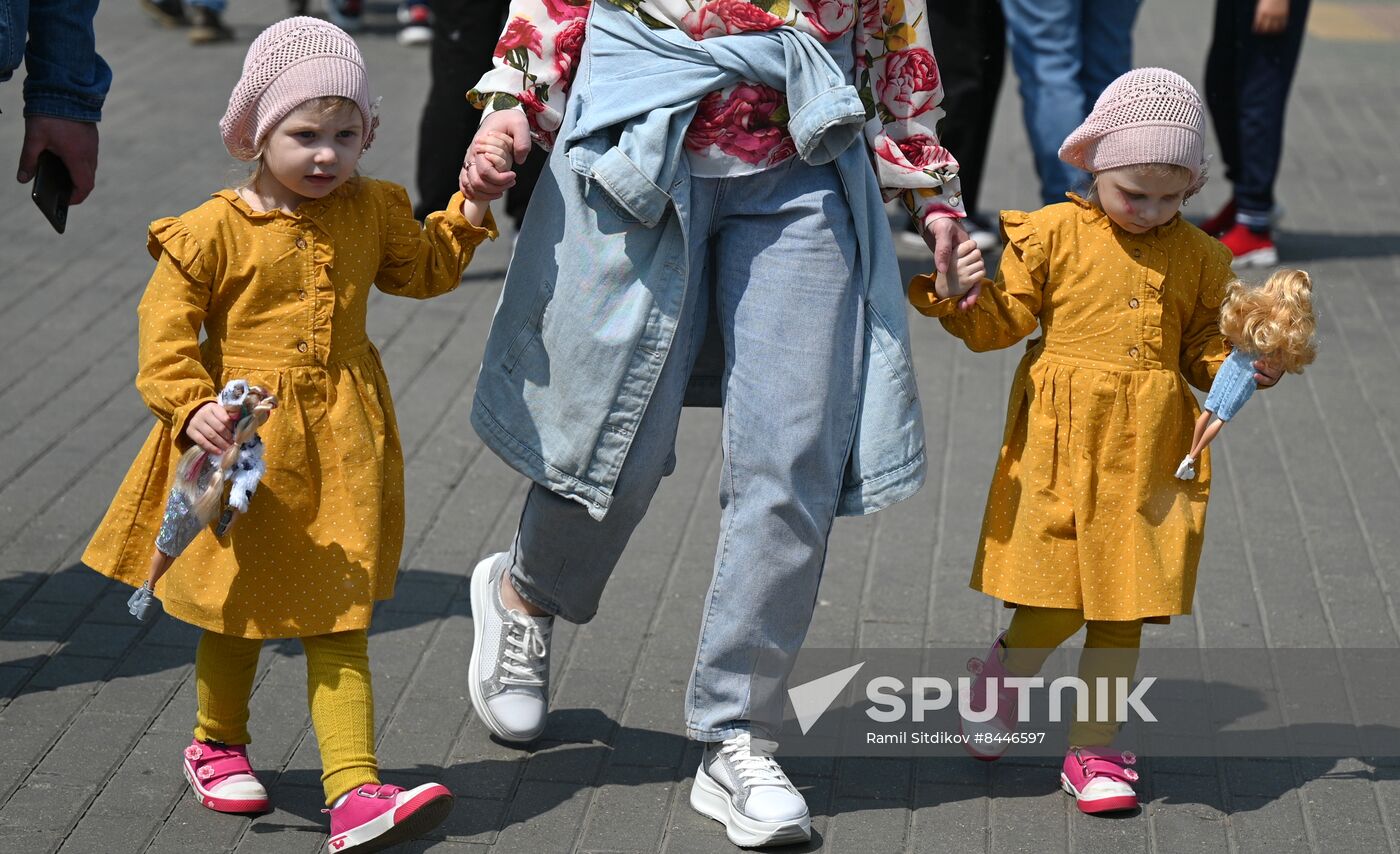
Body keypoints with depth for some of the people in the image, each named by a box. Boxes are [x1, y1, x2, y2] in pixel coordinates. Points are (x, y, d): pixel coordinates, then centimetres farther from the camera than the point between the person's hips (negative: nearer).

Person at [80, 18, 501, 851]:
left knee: (340, 623, -1)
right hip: (245, 445, -2)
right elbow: (167, 330, -10)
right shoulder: (215, 230, -11)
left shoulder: (371, 210, 3)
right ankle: (217, 744, 39)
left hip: (340, 446, 2)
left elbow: (422, 270, 21)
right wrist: (190, 408, -24)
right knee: (236, 609, 14)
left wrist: (467, 211, 6)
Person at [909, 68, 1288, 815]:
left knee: (1122, 611, 6)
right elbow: (1003, 319, 0)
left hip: (1148, 453, 3)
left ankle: (1094, 751, 19)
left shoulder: (1197, 257, 7)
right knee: (1054, 607, -5)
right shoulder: (1054, 234, -2)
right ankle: (1004, 672, 29)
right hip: (1061, 444, -3)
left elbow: (1202, 348, 12)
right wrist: (952, 305, -18)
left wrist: (1242, 369, -7)